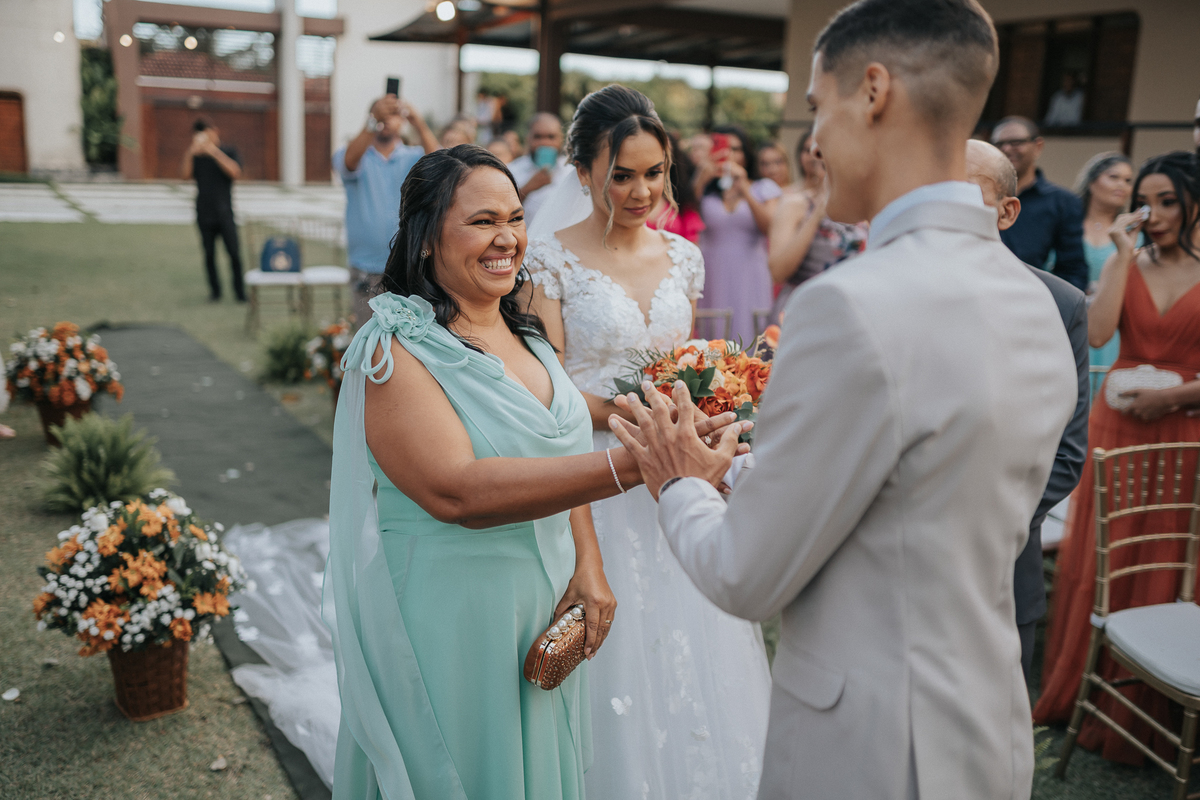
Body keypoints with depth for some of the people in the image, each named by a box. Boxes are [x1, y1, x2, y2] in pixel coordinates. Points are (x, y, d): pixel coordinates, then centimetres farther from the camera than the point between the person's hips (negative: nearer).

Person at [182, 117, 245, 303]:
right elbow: (186, 175, -5)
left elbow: (235, 173, -14)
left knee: (233, 253, -8)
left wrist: (214, 152, -19)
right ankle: (214, 290, 14)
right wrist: (191, 153, -19)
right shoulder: (195, 155, 10)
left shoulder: (229, 151, 4)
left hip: (224, 212, -2)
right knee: (209, 254, 2)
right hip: (204, 213, 2)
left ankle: (240, 291, 0)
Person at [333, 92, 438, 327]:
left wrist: (418, 122, -32)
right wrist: (374, 120, -34)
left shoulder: (415, 157, 7)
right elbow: (349, 160, -19)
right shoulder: (359, 157, 5)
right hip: (367, 270, 0)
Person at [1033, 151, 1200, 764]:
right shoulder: (1126, 264, 6)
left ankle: (1136, 717, 20)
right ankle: (1075, 692, 26)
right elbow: (1097, 333, -11)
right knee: (1097, 564, 9)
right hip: (1116, 425, 2)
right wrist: (1124, 255, -10)